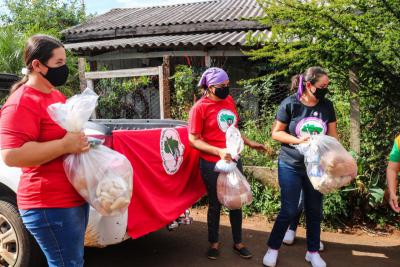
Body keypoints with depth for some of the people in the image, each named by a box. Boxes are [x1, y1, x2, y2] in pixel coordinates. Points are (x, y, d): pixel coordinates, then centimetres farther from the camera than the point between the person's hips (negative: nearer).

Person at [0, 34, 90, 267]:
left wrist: (82, 138, 8)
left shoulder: (56, 95, 13)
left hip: (75, 197, 10)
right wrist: (65, 145, -25)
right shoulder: (22, 102, -17)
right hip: (50, 205, -9)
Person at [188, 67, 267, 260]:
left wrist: (250, 144, 13)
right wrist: (219, 152, -24)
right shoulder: (200, 108, -14)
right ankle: (214, 243, 32)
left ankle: (238, 243, 32)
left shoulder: (229, 100, 4)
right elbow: (194, 140, -14)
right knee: (215, 204, 11)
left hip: (234, 161, 5)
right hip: (212, 165, -5)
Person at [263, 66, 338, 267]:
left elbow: (332, 135, 7)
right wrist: (298, 140, -23)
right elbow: (276, 132, -8)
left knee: (315, 210, 13)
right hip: (291, 166, -4)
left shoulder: (327, 106, 0)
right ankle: (272, 248, 22)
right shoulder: (290, 104, -12)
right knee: (289, 211, 1)